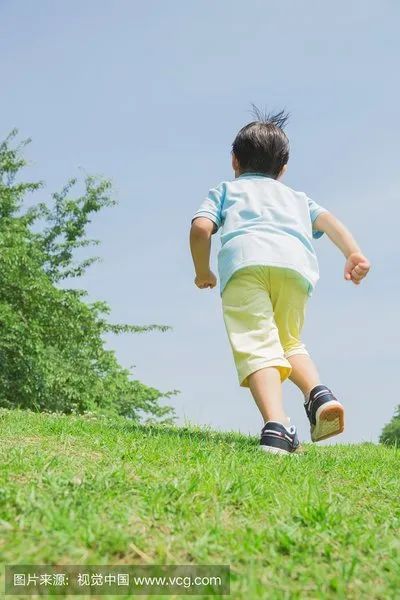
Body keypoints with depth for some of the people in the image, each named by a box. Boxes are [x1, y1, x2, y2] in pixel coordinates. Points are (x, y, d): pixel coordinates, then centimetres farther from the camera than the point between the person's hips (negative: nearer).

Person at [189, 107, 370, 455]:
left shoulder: (225, 190, 32)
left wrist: (203, 273, 25)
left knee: (257, 345, -13)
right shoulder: (296, 197, 39)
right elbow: (327, 220, 19)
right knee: (289, 340, 21)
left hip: (244, 258, -3)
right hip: (297, 262, 3)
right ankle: (318, 393, -5)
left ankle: (276, 425, -35)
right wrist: (354, 253, 5)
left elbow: (201, 227, 13)